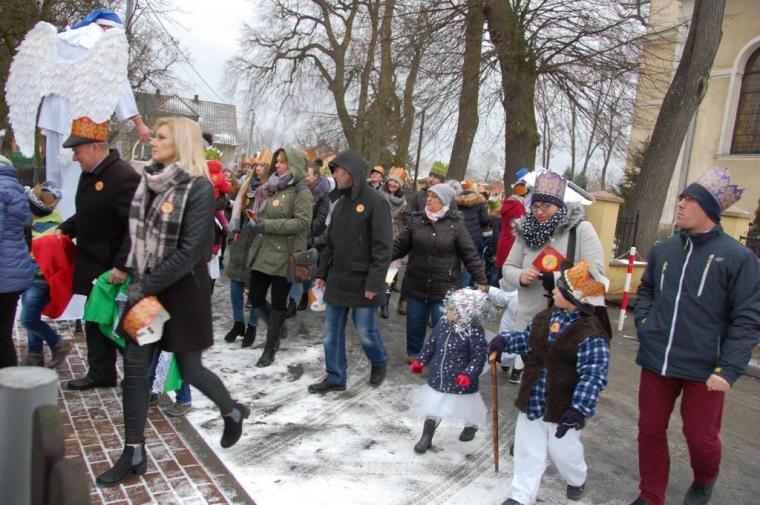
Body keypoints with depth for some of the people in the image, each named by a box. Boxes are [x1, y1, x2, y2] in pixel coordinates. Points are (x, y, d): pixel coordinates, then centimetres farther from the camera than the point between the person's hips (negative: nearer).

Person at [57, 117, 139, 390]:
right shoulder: (89, 173, 9)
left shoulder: (123, 176, -22)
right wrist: (65, 229, 10)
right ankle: (100, 373, 33)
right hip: (94, 267, 9)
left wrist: (122, 266, -29)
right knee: (96, 321, 18)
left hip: (114, 270, -9)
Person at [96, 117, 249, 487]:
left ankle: (233, 412, 34)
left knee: (189, 368, 6)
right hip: (146, 287, 6)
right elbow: (138, 233, 13)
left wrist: (147, 286, -18)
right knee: (134, 367, 6)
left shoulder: (198, 188, -15)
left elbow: (189, 250, -20)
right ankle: (134, 453, 20)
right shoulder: (150, 181, 5)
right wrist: (133, 274, 1)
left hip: (182, 289, -6)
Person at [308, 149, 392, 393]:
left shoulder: (376, 202, -13)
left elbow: (382, 247, -16)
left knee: (365, 331, 5)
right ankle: (335, 377, 24)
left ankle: (379, 362, 33)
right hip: (337, 279, 7)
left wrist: (374, 282, -20)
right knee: (332, 332, 10)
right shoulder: (341, 202, 11)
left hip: (362, 282, -7)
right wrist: (322, 272, 14)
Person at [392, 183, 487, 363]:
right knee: (415, 322, 16)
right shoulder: (416, 220, 1)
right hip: (417, 284, 3)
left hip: (444, 286, -3)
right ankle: (413, 353, 38)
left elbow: (470, 254, -5)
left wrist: (480, 280, -7)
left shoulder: (455, 224, -6)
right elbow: (400, 245, 3)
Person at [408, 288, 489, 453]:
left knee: (466, 407, 20)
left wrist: (468, 374, -31)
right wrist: (420, 361, 9)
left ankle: (471, 426, 52)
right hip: (437, 378, 4)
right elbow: (431, 343, 5)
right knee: (432, 407, 12)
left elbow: (479, 356, -21)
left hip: (460, 381, -4)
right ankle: (426, 437, 30)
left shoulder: (474, 331, -25)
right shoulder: (443, 323, -7)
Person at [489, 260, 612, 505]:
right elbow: (527, 340, 17)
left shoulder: (592, 334, -21)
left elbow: (593, 375, -23)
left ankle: (577, 479, 48)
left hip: (562, 407, -5)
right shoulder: (545, 317, 0)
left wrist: (579, 409, -28)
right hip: (532, 400, 6)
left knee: (562, 449, 15)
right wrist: (505, 340, 1)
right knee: (528, 450, 13)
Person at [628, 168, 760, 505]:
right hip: (656, 361, 4)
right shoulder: (663, 250, 6)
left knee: (701, 438, 10)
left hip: (703, 368, -4)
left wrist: (729, 369, -16)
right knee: (650, 431, 11)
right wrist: (643, 321, 6)